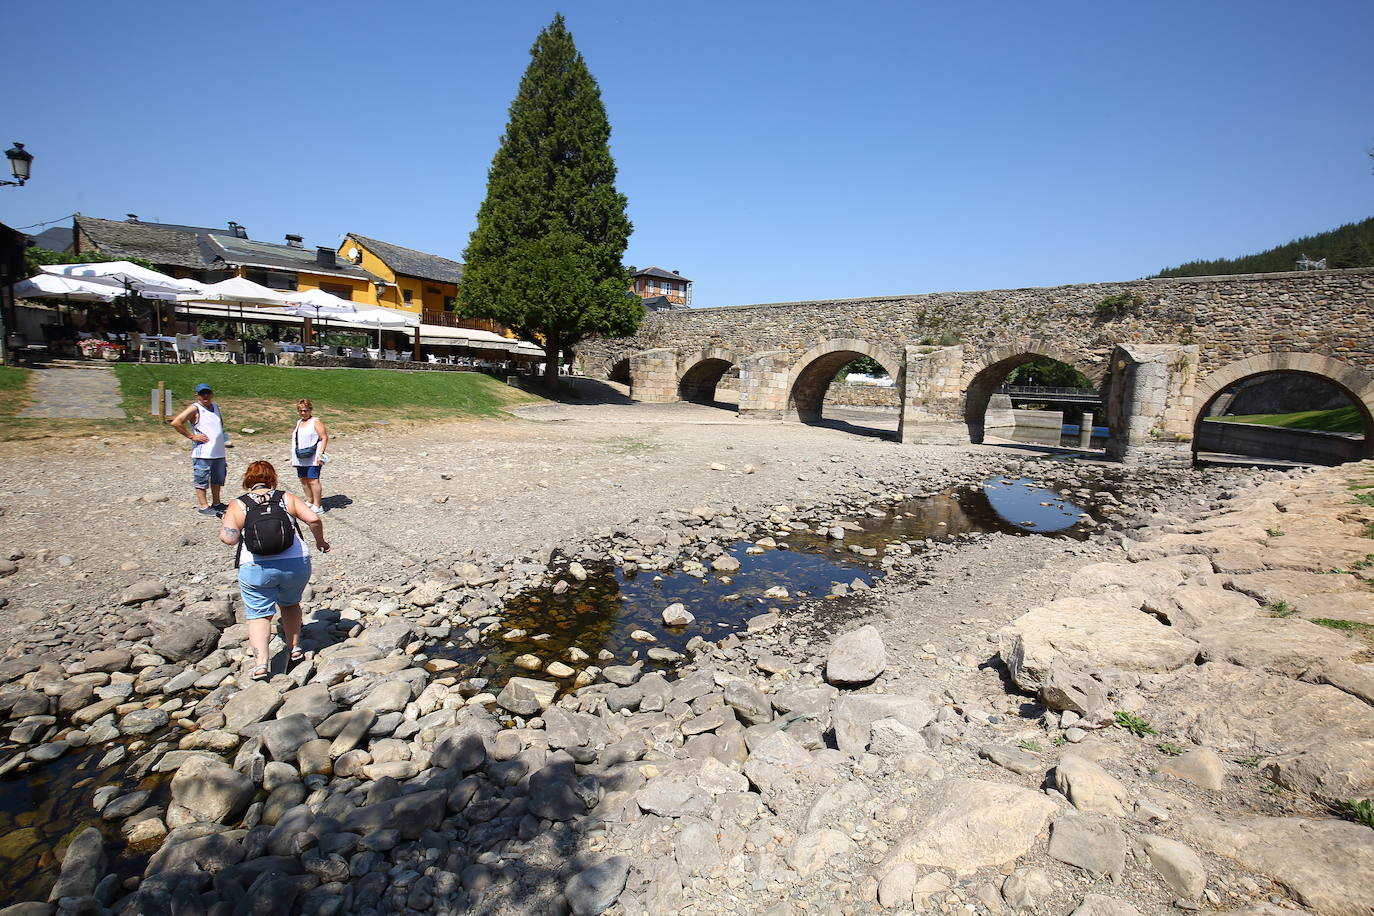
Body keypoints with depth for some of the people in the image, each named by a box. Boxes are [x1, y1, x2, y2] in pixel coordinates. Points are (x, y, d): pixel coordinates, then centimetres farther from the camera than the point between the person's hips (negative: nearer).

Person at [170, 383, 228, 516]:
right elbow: (176, 423, -18)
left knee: (217, 479, 17)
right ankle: (203, 506, 9)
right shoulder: (195, 409, -9)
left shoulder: (215, 406, 12)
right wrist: (192, 436, -15)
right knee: (202, 480, 2)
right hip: (202, 453, -7)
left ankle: (216, 503, 29)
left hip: (219, 452, 7)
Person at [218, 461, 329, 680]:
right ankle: (294, 648, 28)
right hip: (296, 563, 2)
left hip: (256, 568, -2)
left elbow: (228, 538, -7)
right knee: (290, 604, 25)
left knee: (259, 614, 8)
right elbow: (314, 519, -3)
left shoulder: (238, 505, 5)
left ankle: (260, 663, -4)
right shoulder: (287, 498, 8)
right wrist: (320, 541, 13)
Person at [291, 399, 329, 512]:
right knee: (304, 480, 11)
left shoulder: (316, 421, -5)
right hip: (301, 458, 8)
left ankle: (317, 506, -7)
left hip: (313, 458, -8)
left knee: (313, 480, -11)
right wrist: (293, 456, 23)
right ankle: (310, 501, 24)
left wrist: (320, 454, -19)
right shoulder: (299, 422, 19)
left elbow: (324, 438, -12)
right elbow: (296, 439, 26)